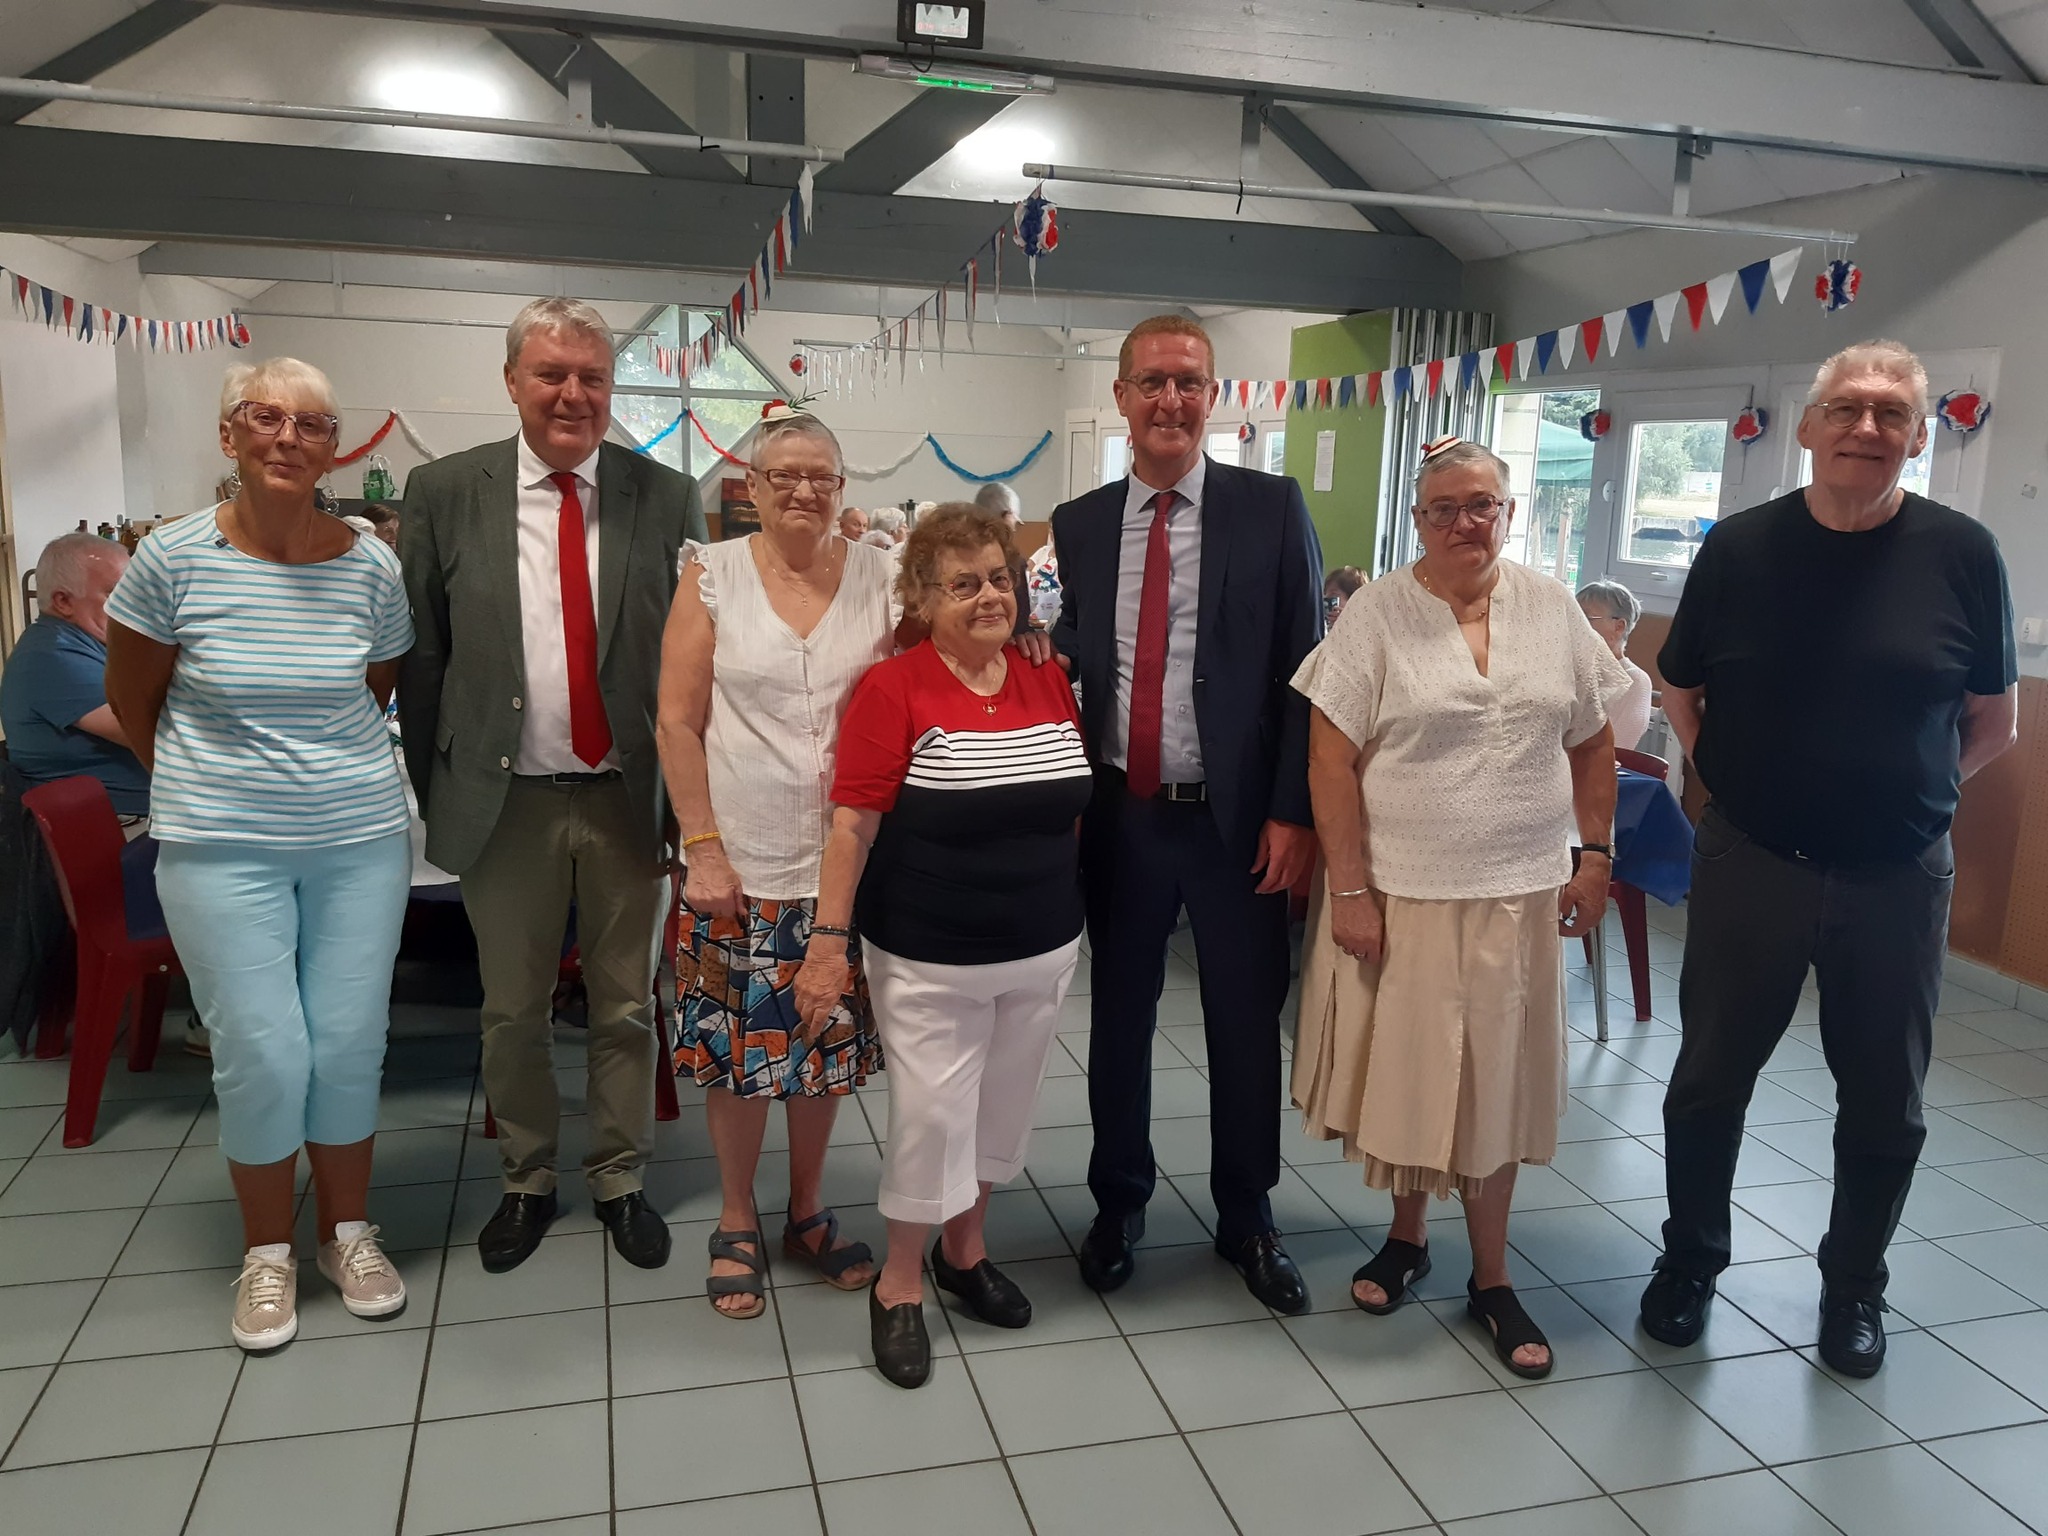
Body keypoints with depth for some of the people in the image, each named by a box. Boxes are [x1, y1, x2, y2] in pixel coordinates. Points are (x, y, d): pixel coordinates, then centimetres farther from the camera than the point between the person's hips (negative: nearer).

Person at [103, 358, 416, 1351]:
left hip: (361, 837, 2)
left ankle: (346, 1230, 27)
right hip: (223, 847, -1)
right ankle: (266, 1252, 22)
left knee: (350, 1045, 6)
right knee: (262, 1054, 0)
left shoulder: (372, 567, -3)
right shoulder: (173, 558, -7)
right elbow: (131, 702, 6)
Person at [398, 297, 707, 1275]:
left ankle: (619, 1182, 32)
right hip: (505, 800, 1)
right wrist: (435, 795, 3)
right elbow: (421, 654, 3)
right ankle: (526, 1182, 36)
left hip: (630, 797, 0)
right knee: (512, 1012, 14)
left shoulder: (667, 498, -2)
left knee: (626, 1009, 13)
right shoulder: (444, 493, -1)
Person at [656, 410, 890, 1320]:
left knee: (826, 1043, 13)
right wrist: (704, 848, -9)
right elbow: (677, 722, -4)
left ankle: (807, 1214, 34)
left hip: (846, 859, 2)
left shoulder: (880, 577, 2)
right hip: (741, 860, -1)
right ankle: (737, 1224, 29)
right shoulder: (712, 576, -3)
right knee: (736, 1046, 8)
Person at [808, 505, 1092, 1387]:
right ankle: (899, 1285, 23)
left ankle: (963, 1250, 39)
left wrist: (1071, 917, 14)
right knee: (931, 1116, 1)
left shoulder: (1049, 684, 3)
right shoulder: (893, 690, -12)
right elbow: (854, 822, -13)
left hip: (1042, 952, 5)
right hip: (930, 961, -5)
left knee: (1002, 1109, 17)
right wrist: (829, 938, -16)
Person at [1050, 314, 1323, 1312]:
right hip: (1120, 815, 2)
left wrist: (1293, 811, -9)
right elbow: (1066, 666, 8)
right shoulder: (1078, 525, 5)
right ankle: (1119, 1204, 34)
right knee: (1118, 1019, 14)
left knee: (1246, 1025, 10)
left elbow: (1305, 668, -4)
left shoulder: (1272, 510, -3)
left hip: (1237, 817, -2)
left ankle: (1246, 1218, 31)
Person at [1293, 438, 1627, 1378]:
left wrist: (1594, 856, 5)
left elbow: (1591, 744, 11)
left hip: (1518, 894, 2)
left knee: (1494, 1080, 11)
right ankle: (1407, 1235, 35)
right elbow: (1331, 761, -10)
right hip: (1400, 892, -2)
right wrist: (1349, 889, -12)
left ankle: (1491, 1280, 26)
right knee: (1403, 1071, 11)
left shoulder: (1553, 610, 3)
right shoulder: (1376, 613, -7)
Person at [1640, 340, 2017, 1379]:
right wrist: (1739, 784, 1)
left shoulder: (1962, 554, -6)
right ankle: (1689, 1262, 31)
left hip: (1897, 878, 0)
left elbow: (1993, 722, 5)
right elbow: (1679, 693, 8)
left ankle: (1854, 1289, 35)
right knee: (1709, 1080, 10)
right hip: (1750, 865, 0)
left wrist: (1903, 790, 2)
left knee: (1884, 1103, 13)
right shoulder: (1740, 546, -4)